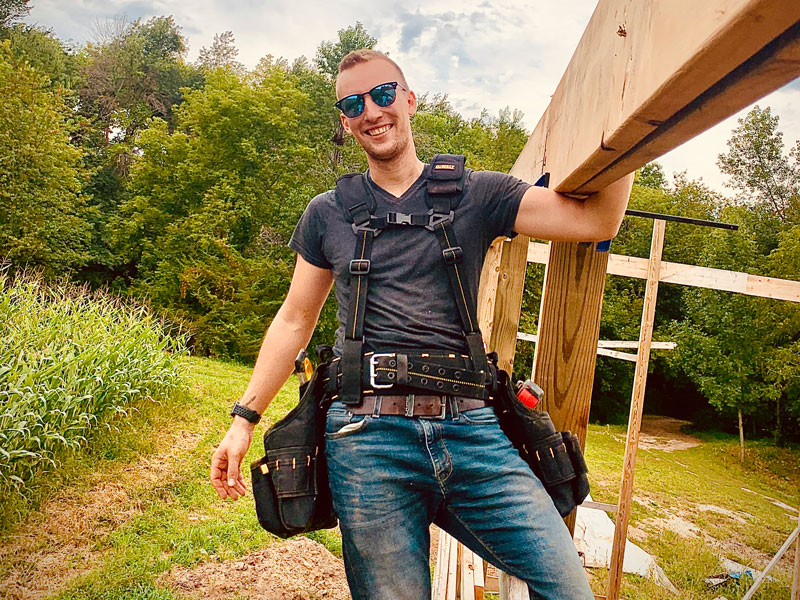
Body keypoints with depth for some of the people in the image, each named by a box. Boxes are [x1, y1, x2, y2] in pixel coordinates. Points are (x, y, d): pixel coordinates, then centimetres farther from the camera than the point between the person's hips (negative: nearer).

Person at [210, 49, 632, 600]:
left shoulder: (476, 194, 10)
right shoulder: (327, 214, 14)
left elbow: (598, 220, 4)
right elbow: (295, 320, 17)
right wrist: (245, 418, 11)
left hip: (469, 428, 1)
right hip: (368, 438, 0)